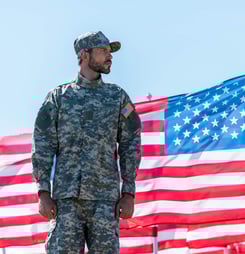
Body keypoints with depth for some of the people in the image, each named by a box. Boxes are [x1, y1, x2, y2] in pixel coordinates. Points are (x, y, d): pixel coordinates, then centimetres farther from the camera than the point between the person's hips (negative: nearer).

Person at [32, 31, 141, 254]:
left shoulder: (118, 96, 10)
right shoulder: (58, 97, 8)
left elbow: (130, 147, 6)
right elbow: (43, 147, 3)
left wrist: (129, 194, -3)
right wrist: (43, 193, -8)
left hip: (105, 197, 1)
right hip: (66, 196, 0)